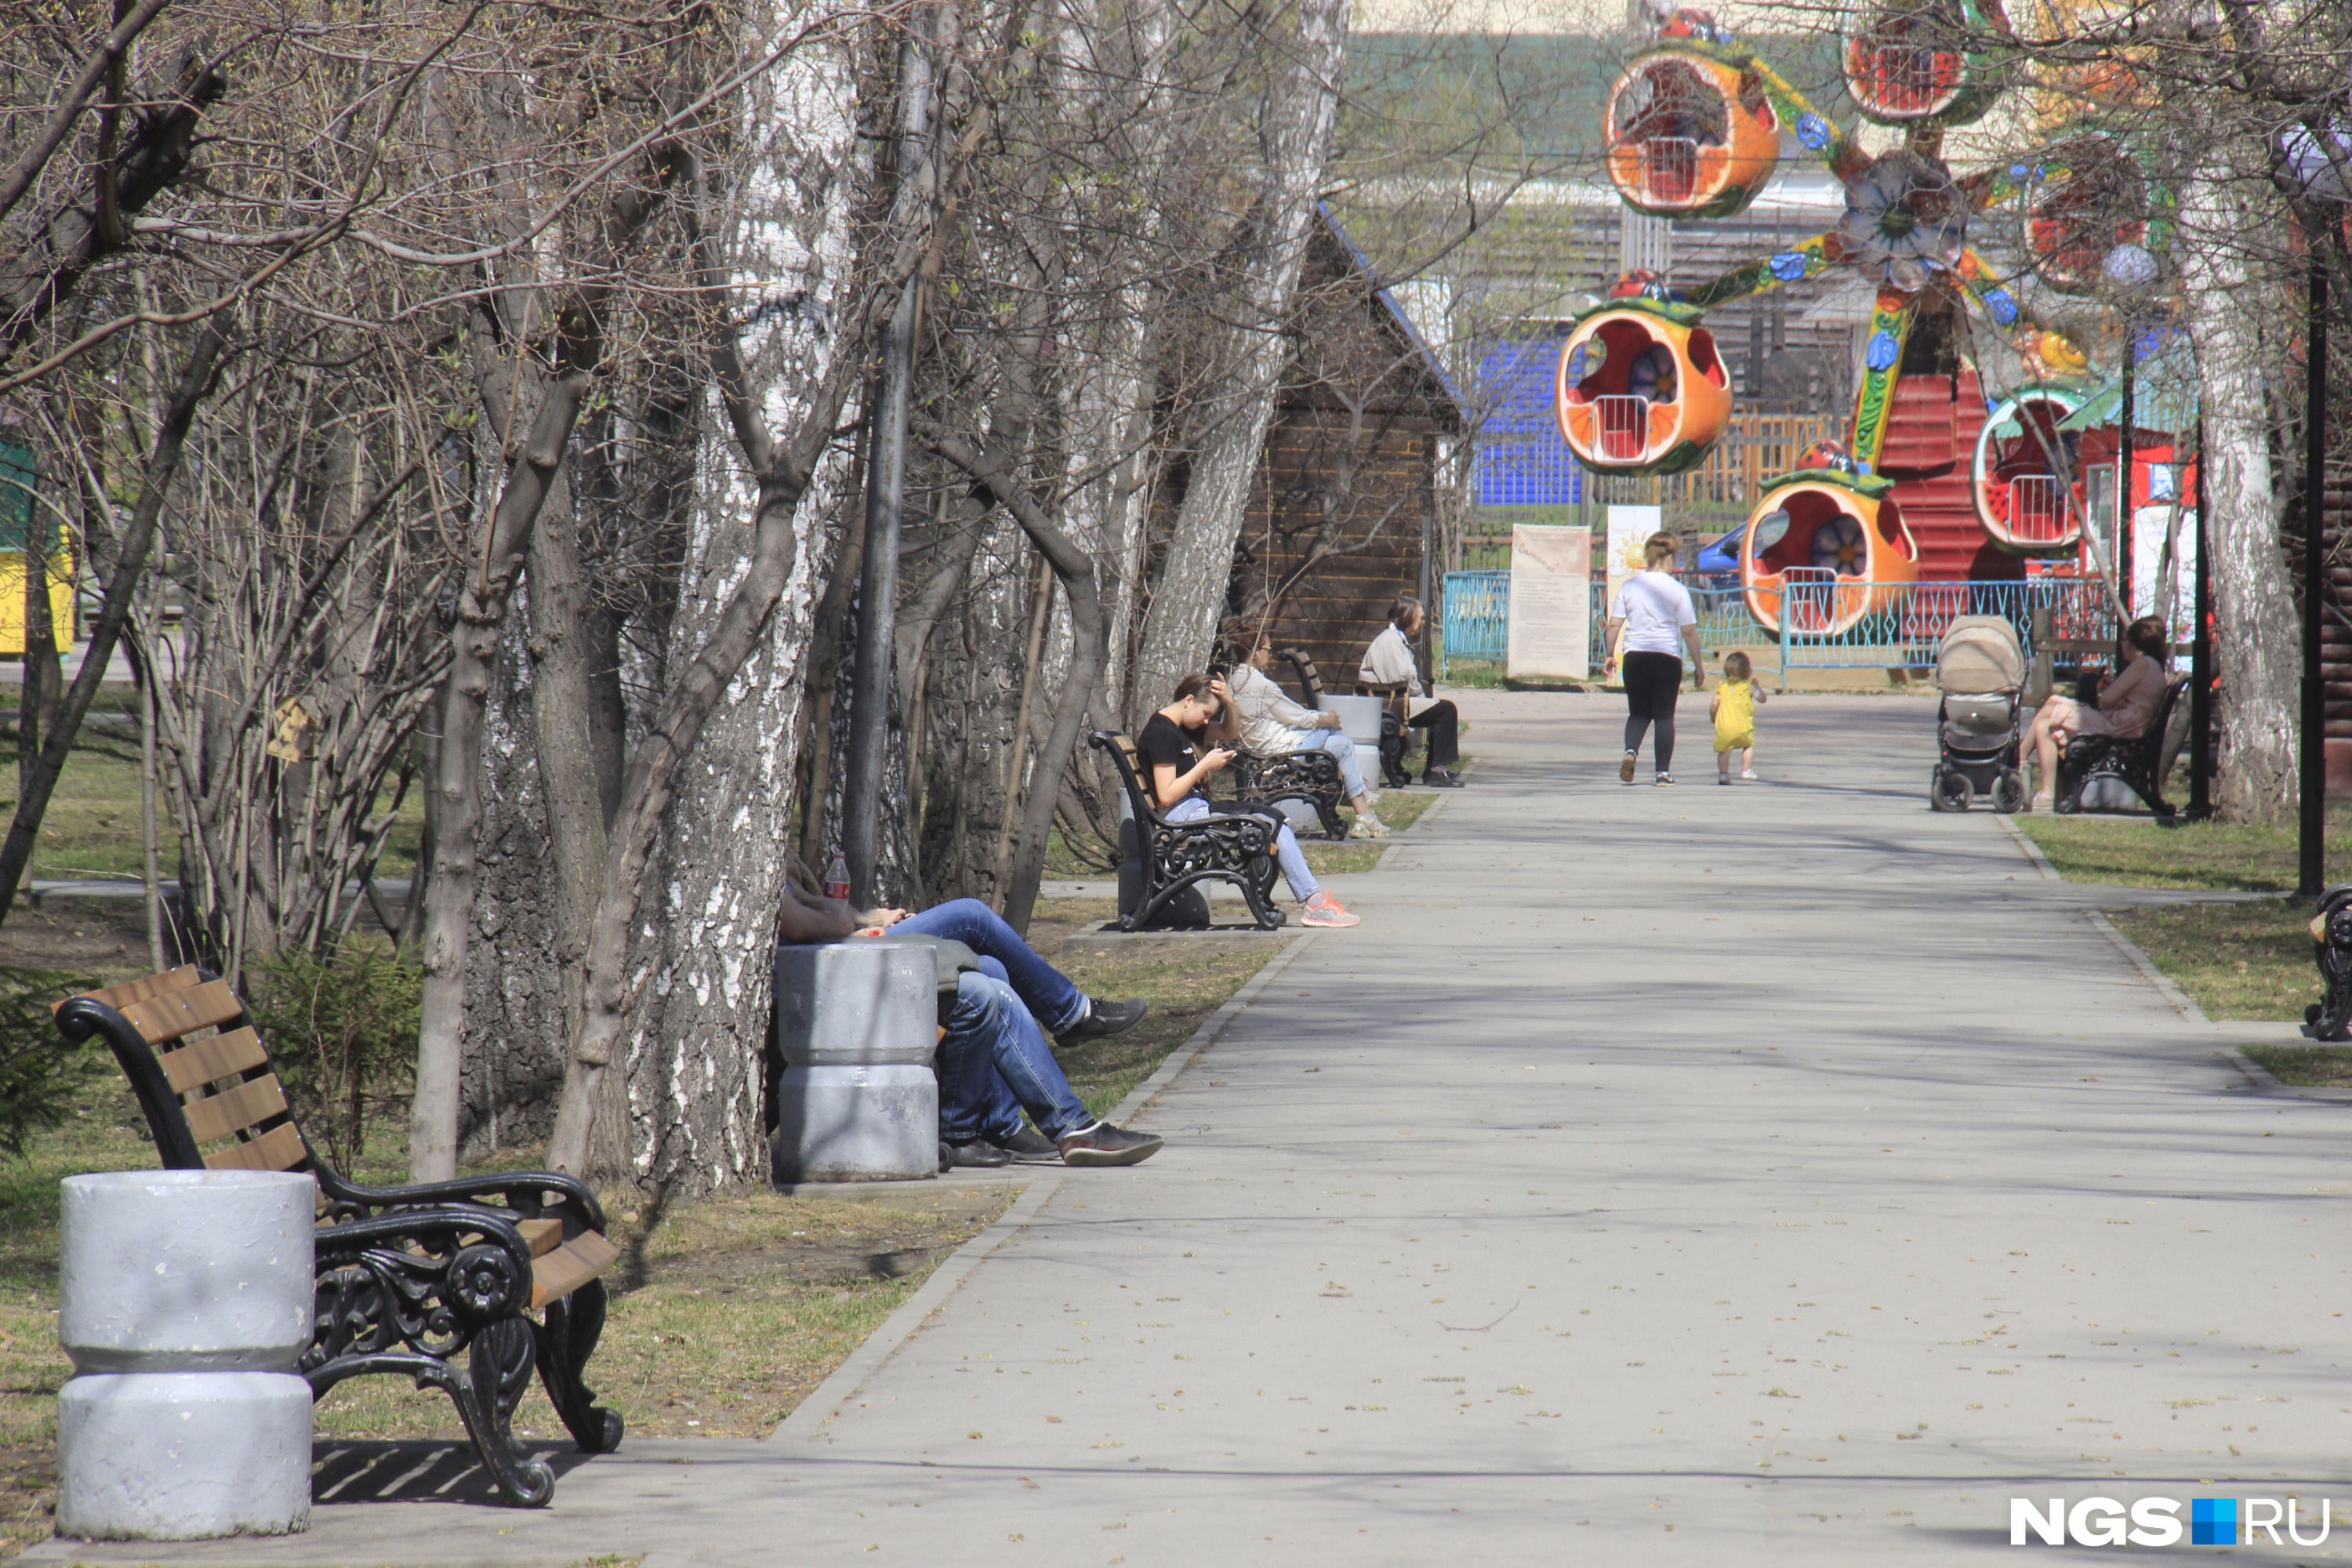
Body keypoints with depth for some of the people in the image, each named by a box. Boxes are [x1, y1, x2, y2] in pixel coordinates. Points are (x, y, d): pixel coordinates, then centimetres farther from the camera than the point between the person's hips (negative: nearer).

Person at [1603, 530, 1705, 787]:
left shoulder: (1629, 586, 2)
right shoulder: (1677, 590, -5)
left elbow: (1614, 625, 4)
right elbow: (1689, 632, -4)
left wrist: (1610, 656, 15)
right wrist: (1698, 667, 4)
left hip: (1635, 657, 2)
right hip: (1667, 658, -2)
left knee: (1638, 713, 14)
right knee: (1664, 715, 7)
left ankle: (1631, 750, -13)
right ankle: (1664, 771, 5)